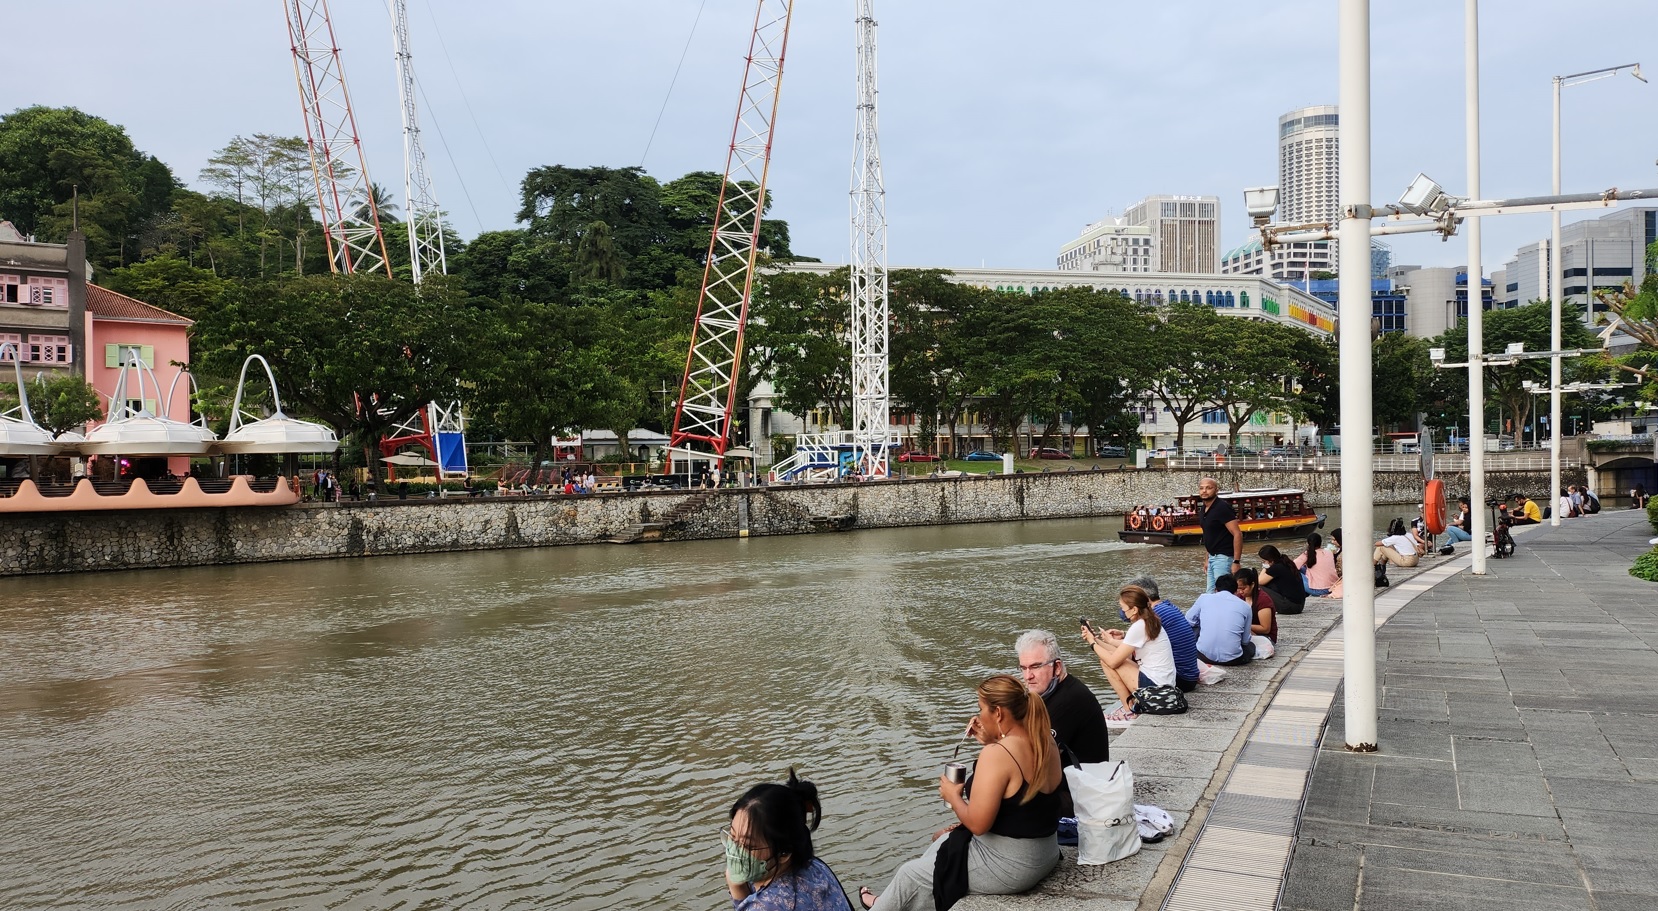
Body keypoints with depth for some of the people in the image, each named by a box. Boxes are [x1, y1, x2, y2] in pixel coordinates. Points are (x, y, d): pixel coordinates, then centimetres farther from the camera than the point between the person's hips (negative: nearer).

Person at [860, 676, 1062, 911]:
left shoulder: (996, 754, -26)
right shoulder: (1047, 742, -2)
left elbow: (977, 824, -26)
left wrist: (953, 796, -8)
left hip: (1006, 866, -8)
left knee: (910, 873, 17)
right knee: (943, 841, 31)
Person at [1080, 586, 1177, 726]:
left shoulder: (1139, 627, -20)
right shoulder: (1149, 622, 8)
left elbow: (1113, 661, -17)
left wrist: (1093, 643, -1)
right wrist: (1096, 639, 10)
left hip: (1155, 686, -10)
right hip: (1165, 683, 10)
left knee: (1107, 661, -6)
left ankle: (1130, 710, 2)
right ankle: (1132, 702, 12)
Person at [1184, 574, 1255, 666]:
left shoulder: (1204, 598, 5)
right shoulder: (1245, 606, 5)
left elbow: (1188, 621, 12)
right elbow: (1245, 641, 11)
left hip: (1204, 656, -1)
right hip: (1232, 659, 1)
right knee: (1250, 646, 33)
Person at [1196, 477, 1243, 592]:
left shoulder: (1222, 508, -16)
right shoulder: (1203, 509, 10)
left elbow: (1237, 534, -21)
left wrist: (1236, 562, -24)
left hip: (1224, 557, -9)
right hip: (1213, 557, 9)